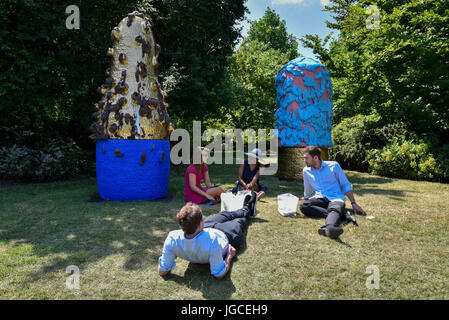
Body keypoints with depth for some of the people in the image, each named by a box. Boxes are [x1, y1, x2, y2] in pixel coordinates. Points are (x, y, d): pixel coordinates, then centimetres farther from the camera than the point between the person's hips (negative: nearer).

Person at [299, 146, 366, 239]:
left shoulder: (333, 166, 4)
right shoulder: (306, 171, 11)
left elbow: (346, 185, 9)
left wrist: (353, 203, 3)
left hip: (335, 198, -2)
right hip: (319, 198, 3)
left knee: (335, 209, -40)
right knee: (303, 206, -32)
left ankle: (329, 228, -73)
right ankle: (341, 216, -39)